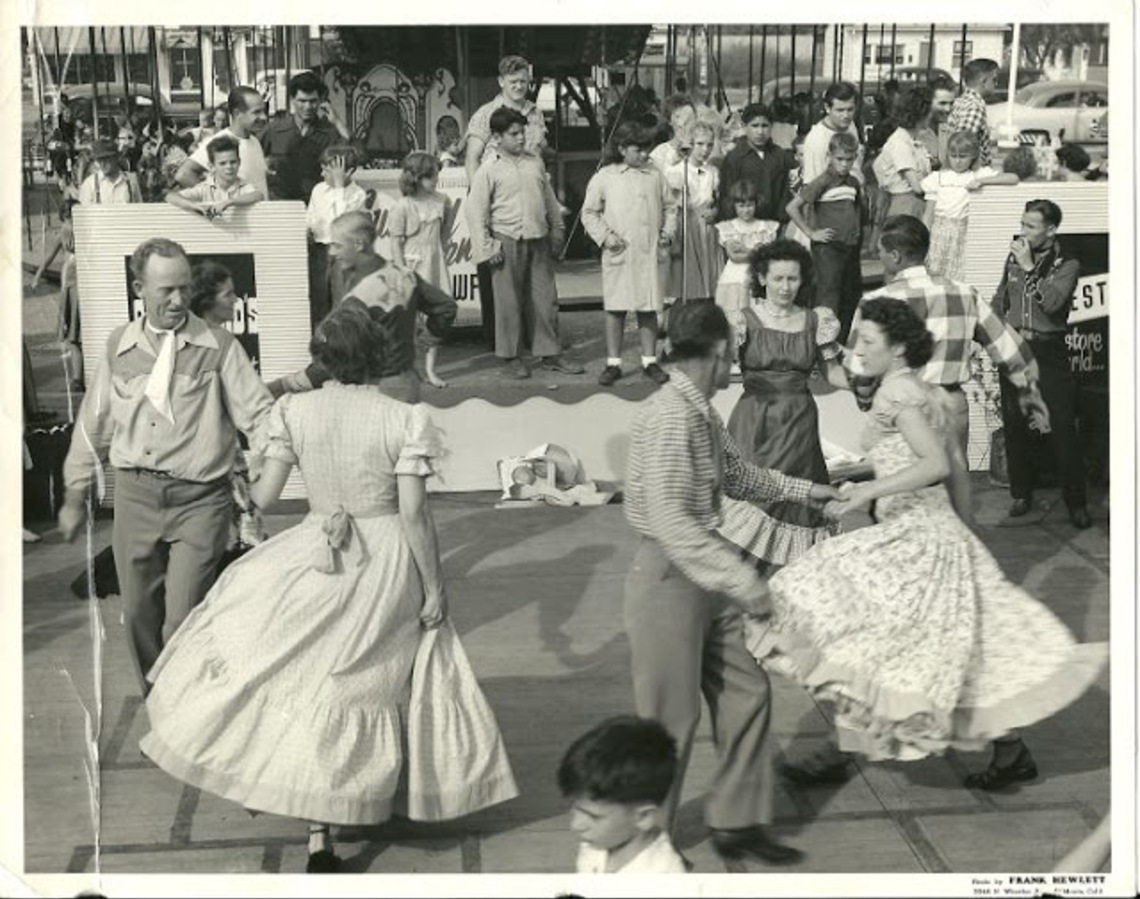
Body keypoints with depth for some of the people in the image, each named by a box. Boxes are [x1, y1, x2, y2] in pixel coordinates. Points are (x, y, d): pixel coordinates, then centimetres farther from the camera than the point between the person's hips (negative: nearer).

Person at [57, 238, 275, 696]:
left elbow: (259, 415, -5)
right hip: (135, 495, 4)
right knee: (140, 615, 12)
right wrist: (76, 494, 18)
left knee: (182, 620, -8)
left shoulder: (218, 346, -3)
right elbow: (93, 423, 15)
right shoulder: (119, 346, 7)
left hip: (199, 499, -4)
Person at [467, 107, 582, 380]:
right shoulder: (489, 170, -5)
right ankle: (510, 357, 12)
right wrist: (487, 247, -9)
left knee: (546, 298, 7)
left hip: (539, 240, 5)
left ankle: (549, 353, 17)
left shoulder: (535, 163, 10)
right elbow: (476, 210, -6)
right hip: (508, 242, -5)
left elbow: (549, 198, 20)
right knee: (509, 301, 1)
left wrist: (556, 229, 19)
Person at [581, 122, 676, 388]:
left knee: (649, 309, 7)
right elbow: (589, 212, 4)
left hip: (651, 253, 2)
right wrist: (605, 236, -7)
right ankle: (613, 363, 11)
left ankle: (649, 361, 15)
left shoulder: (655, 175, 10)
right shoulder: (604, 177, 1)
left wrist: (668, 231, 2)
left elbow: (670, 207, 17)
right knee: (615, 308, 2)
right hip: (618, 254, -2)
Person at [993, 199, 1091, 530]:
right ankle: (1022, 494, 22)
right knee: (1014, 425, 8)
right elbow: (1000, 300, 18)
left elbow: (1052, 302, -19)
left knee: (1063, 427, -5)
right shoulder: (1013, 259, 9)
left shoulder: (1067, 265, -3)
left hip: (1049, 352, -4)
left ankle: (1077, 503, 1)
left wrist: (1029, 267, -17)